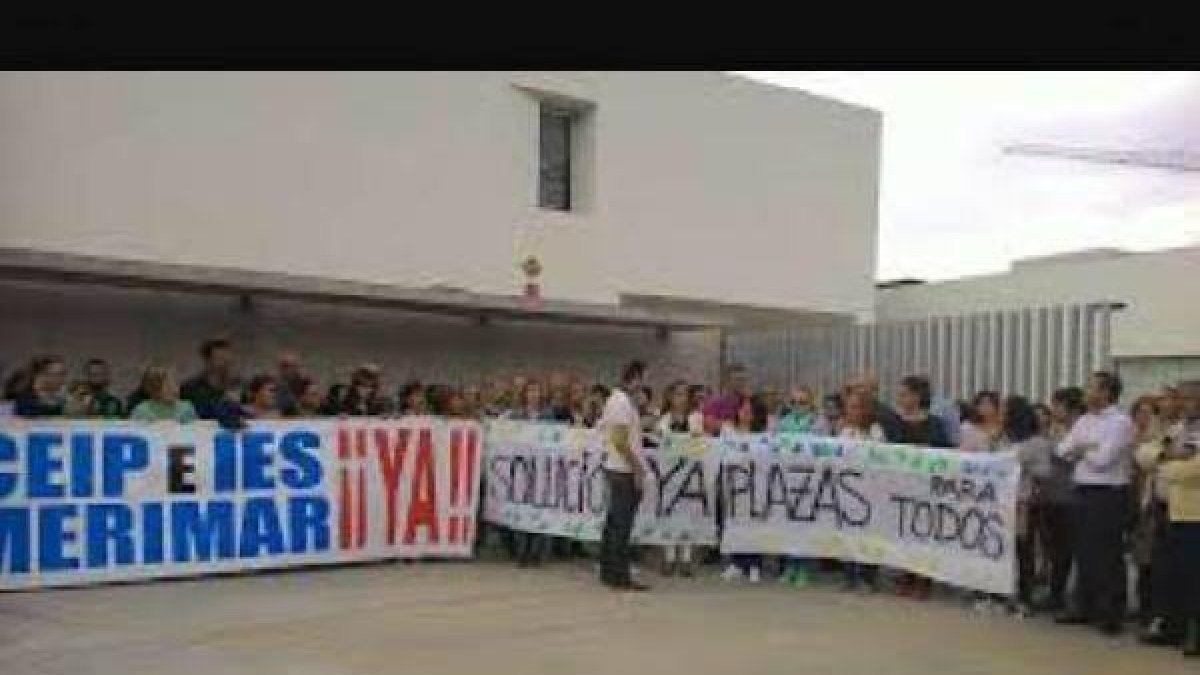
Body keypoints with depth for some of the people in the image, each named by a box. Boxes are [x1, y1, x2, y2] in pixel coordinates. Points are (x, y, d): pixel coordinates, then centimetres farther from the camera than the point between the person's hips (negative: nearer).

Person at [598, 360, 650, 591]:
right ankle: (620, 576, -1)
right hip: (625, 471, -10)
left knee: (614, 523, 13)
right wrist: (637, 468, -16)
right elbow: (620, 441, -21)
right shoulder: (624, 402, -16)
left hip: (615, 468, 10)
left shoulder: (615, 399, 14)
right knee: (621, 525, -6)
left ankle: (607, 572, 19)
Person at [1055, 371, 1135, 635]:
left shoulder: (1120, 422, -10)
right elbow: (1062, 451, 7)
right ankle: (1084, 607, 23)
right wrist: (1087, 451, -8)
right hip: (1084, 492, 7)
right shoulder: (1085, 420, 13)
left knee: (1108, 554, -1)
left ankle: (1110, 614, 8)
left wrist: (1082, 450, 0)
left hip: (1109, 494, -7)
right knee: (1084, 551, 13)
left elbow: (1102, 460, -17)